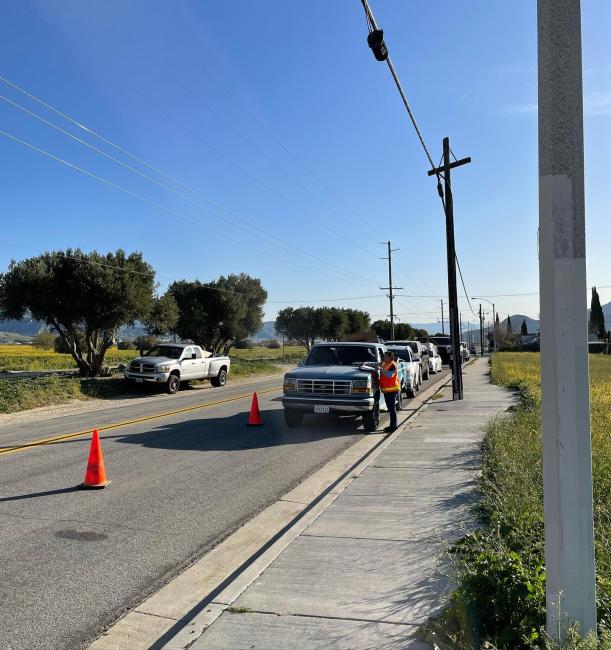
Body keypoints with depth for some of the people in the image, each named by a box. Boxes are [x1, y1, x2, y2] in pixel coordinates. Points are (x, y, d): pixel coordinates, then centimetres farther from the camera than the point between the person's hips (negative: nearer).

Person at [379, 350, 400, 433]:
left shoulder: (393, 365, -13)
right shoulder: (384, 363, 13)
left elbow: (390, 375, -28)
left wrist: (381, 369, -28)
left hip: (392, 389, -9)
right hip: (386, 390, 9)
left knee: (392, 409, -7)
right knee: (390, 408, 15)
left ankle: (393, 426, -4)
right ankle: (392, 425, 23)